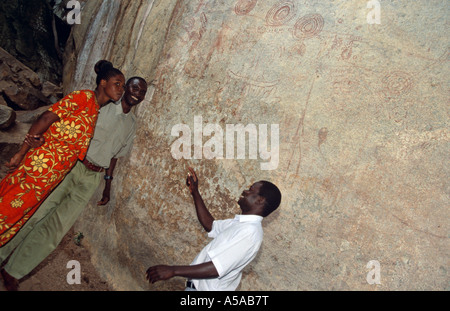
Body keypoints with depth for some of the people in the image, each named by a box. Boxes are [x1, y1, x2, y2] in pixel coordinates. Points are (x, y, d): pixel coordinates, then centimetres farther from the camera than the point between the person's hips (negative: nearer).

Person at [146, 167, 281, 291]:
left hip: (206, 287, -8)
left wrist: (172, 270, -24)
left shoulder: (250, 231, -25)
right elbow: (210, 225, 19)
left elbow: (216, 269, -29)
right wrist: (195, 192, 16)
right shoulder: (240, 223, 6)